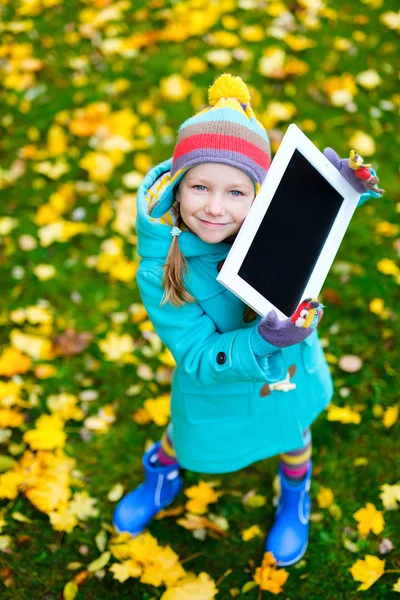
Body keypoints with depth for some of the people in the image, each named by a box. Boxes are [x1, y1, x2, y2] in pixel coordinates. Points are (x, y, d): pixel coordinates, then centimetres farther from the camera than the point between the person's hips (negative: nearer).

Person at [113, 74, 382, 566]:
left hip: (290, 370, 2)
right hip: (217, 387, -2)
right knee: (189, 443, 29)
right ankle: (162, 478, 68)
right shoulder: (159, 272, -35)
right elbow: (199, 357, -31)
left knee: (292, 434, 32)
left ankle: (295, 496, 68)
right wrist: (261, 342, -48)